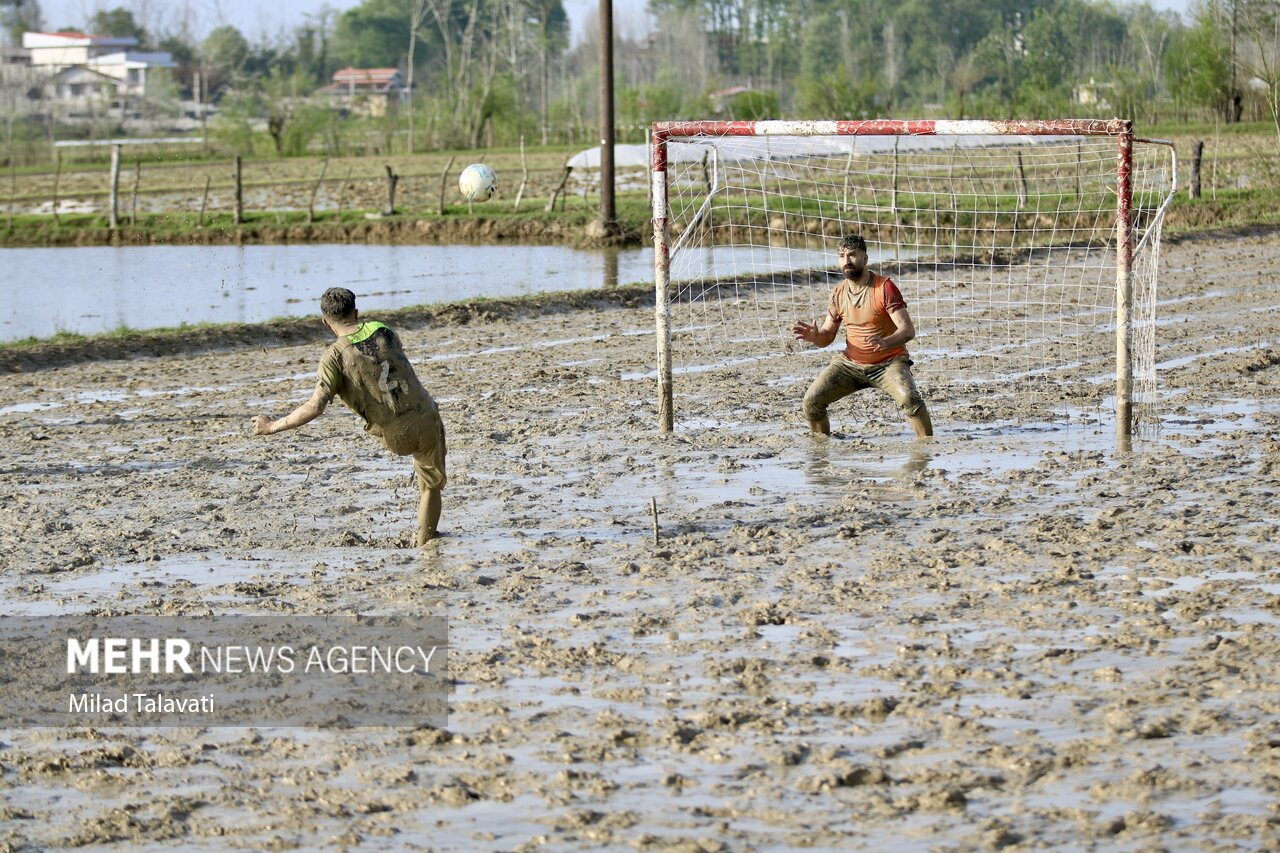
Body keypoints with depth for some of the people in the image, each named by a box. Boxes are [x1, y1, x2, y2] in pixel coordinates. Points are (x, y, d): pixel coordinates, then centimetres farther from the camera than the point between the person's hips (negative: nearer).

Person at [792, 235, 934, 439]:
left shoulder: (884, 287, -15)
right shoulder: (838, 293, 2)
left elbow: (908, 330, -21)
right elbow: (827, 335, 8)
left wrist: (885, 343, -43)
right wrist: (814, 336, -17)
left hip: (888, 363, -5)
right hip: (850, 364, 5)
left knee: (909, 399, -33)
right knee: (812, 400, -11)